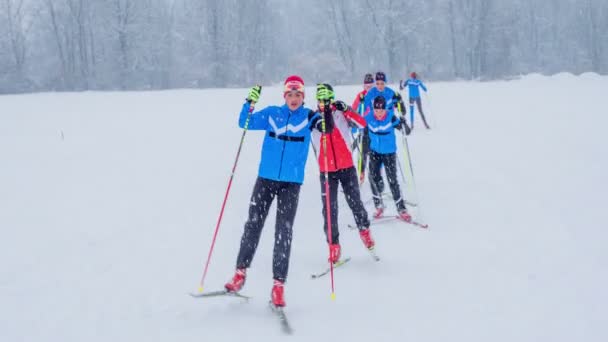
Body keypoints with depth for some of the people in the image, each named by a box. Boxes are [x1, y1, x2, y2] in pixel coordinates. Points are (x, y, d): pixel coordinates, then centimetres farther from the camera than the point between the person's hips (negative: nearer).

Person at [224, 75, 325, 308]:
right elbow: (245, 123, 5)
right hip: (266, 178, 2)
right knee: (253, 225, 4)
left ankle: (278, 284, -1)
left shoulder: (308, 116, 0)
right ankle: (240, 273, 16)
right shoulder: (272, 113, 4)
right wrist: (250, 102, -11)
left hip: (291, 183, -2)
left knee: (284, 232, -4)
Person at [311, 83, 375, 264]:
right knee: (329, 208, -2)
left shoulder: (342, 114, 0)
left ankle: (364, 230, 30)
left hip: (347, 167, 0)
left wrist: (346, 110, -25)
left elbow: (362, 123, -12)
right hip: (326, 170, 1)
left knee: (355, 202, 4)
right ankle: (333, 244, 7)